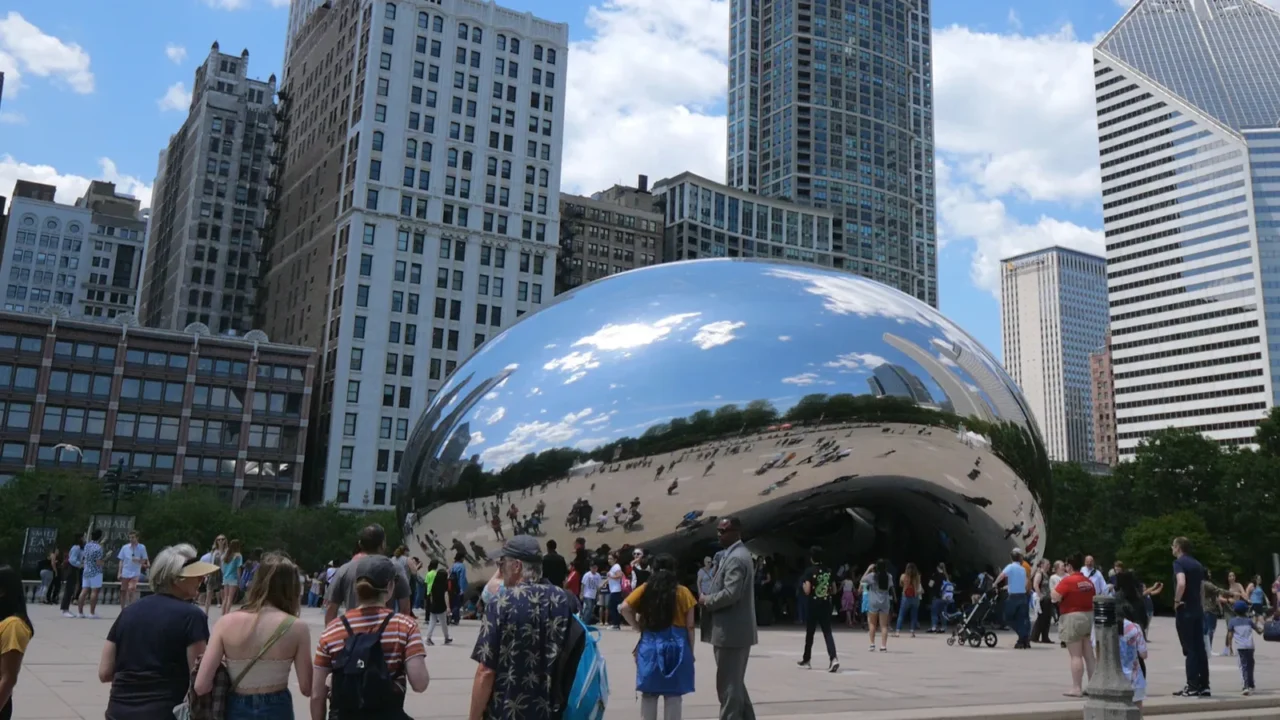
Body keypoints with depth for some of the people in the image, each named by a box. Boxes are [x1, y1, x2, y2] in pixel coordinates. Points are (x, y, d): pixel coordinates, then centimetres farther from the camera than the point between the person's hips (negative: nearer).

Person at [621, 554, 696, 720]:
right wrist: (690, 651, 7)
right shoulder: (683, 592, -1)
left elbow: (624, 608, -6)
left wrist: (638, 627, 3)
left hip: (650, 645, 1)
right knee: (673, 695, 4)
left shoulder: (645, 589, 2)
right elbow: (690, 626, -1)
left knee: (649, 694, 8)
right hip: (676, 646, -1)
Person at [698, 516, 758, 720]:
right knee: (735, 683, 18)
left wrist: (706, 600, -12)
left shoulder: (735, 558, -17)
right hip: (736, 629, 11)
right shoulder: (736, 554, 16)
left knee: (728, 685, -4)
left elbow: (731, 594, -25)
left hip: (731, 631, -11)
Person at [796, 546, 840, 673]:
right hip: (825, 606, 3)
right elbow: (834, 591, 9)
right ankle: (833, 658, -18)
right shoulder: (829, 571, 5)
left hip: (813, 606, -3)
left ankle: (806, 660, 25)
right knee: (827, 633, 1)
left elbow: (807, 591, -15)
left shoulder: (809, 571, -10)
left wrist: (803, 585, 4)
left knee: (809, 633, 11)